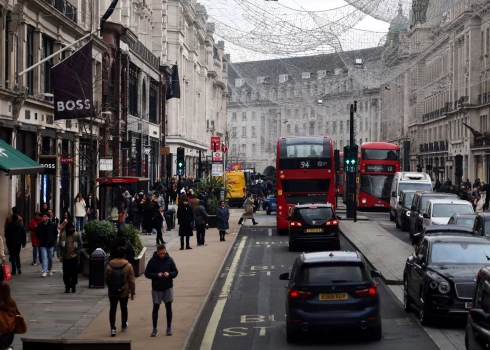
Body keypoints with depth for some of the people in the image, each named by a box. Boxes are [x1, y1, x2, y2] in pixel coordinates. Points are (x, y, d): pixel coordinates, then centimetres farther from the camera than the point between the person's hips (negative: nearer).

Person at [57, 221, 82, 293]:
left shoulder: (77, 235, 1)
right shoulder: (62, 235, 1)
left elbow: (80, 245, 6)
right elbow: (59, 246, 3)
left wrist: (77, 253, -6)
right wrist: (59, 255, -7)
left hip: (74, 257, 0)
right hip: (65, 257, 0)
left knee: (74, 273, 0)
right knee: (66, 273, 3)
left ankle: (73, 286, 15)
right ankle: (67, 287, 14)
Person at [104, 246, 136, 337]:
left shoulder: (109, 265, -5)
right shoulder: (128, 266, -10)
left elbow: (106, 278, 5)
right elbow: (131, 281, -9)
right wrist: (133, 292, 0)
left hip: (112, 292, 1)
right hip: (124, 292, 0)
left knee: (112, 309, 3)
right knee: (124, 308, 17)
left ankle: (113, 328, -9)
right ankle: (124, 326, 33)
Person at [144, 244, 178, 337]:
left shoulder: (169, 260, -2)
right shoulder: (152, 261, -7)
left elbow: (175, 272, 3)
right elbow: (147, 273, -5)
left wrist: (169, 274, -18)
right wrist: (157, 275, -20)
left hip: (168, 288, 1)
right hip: (156, 288, -1)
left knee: (169, 308, 6)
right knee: (155, 308, 4)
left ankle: (169, 328, 18)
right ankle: (155, 329, 14)